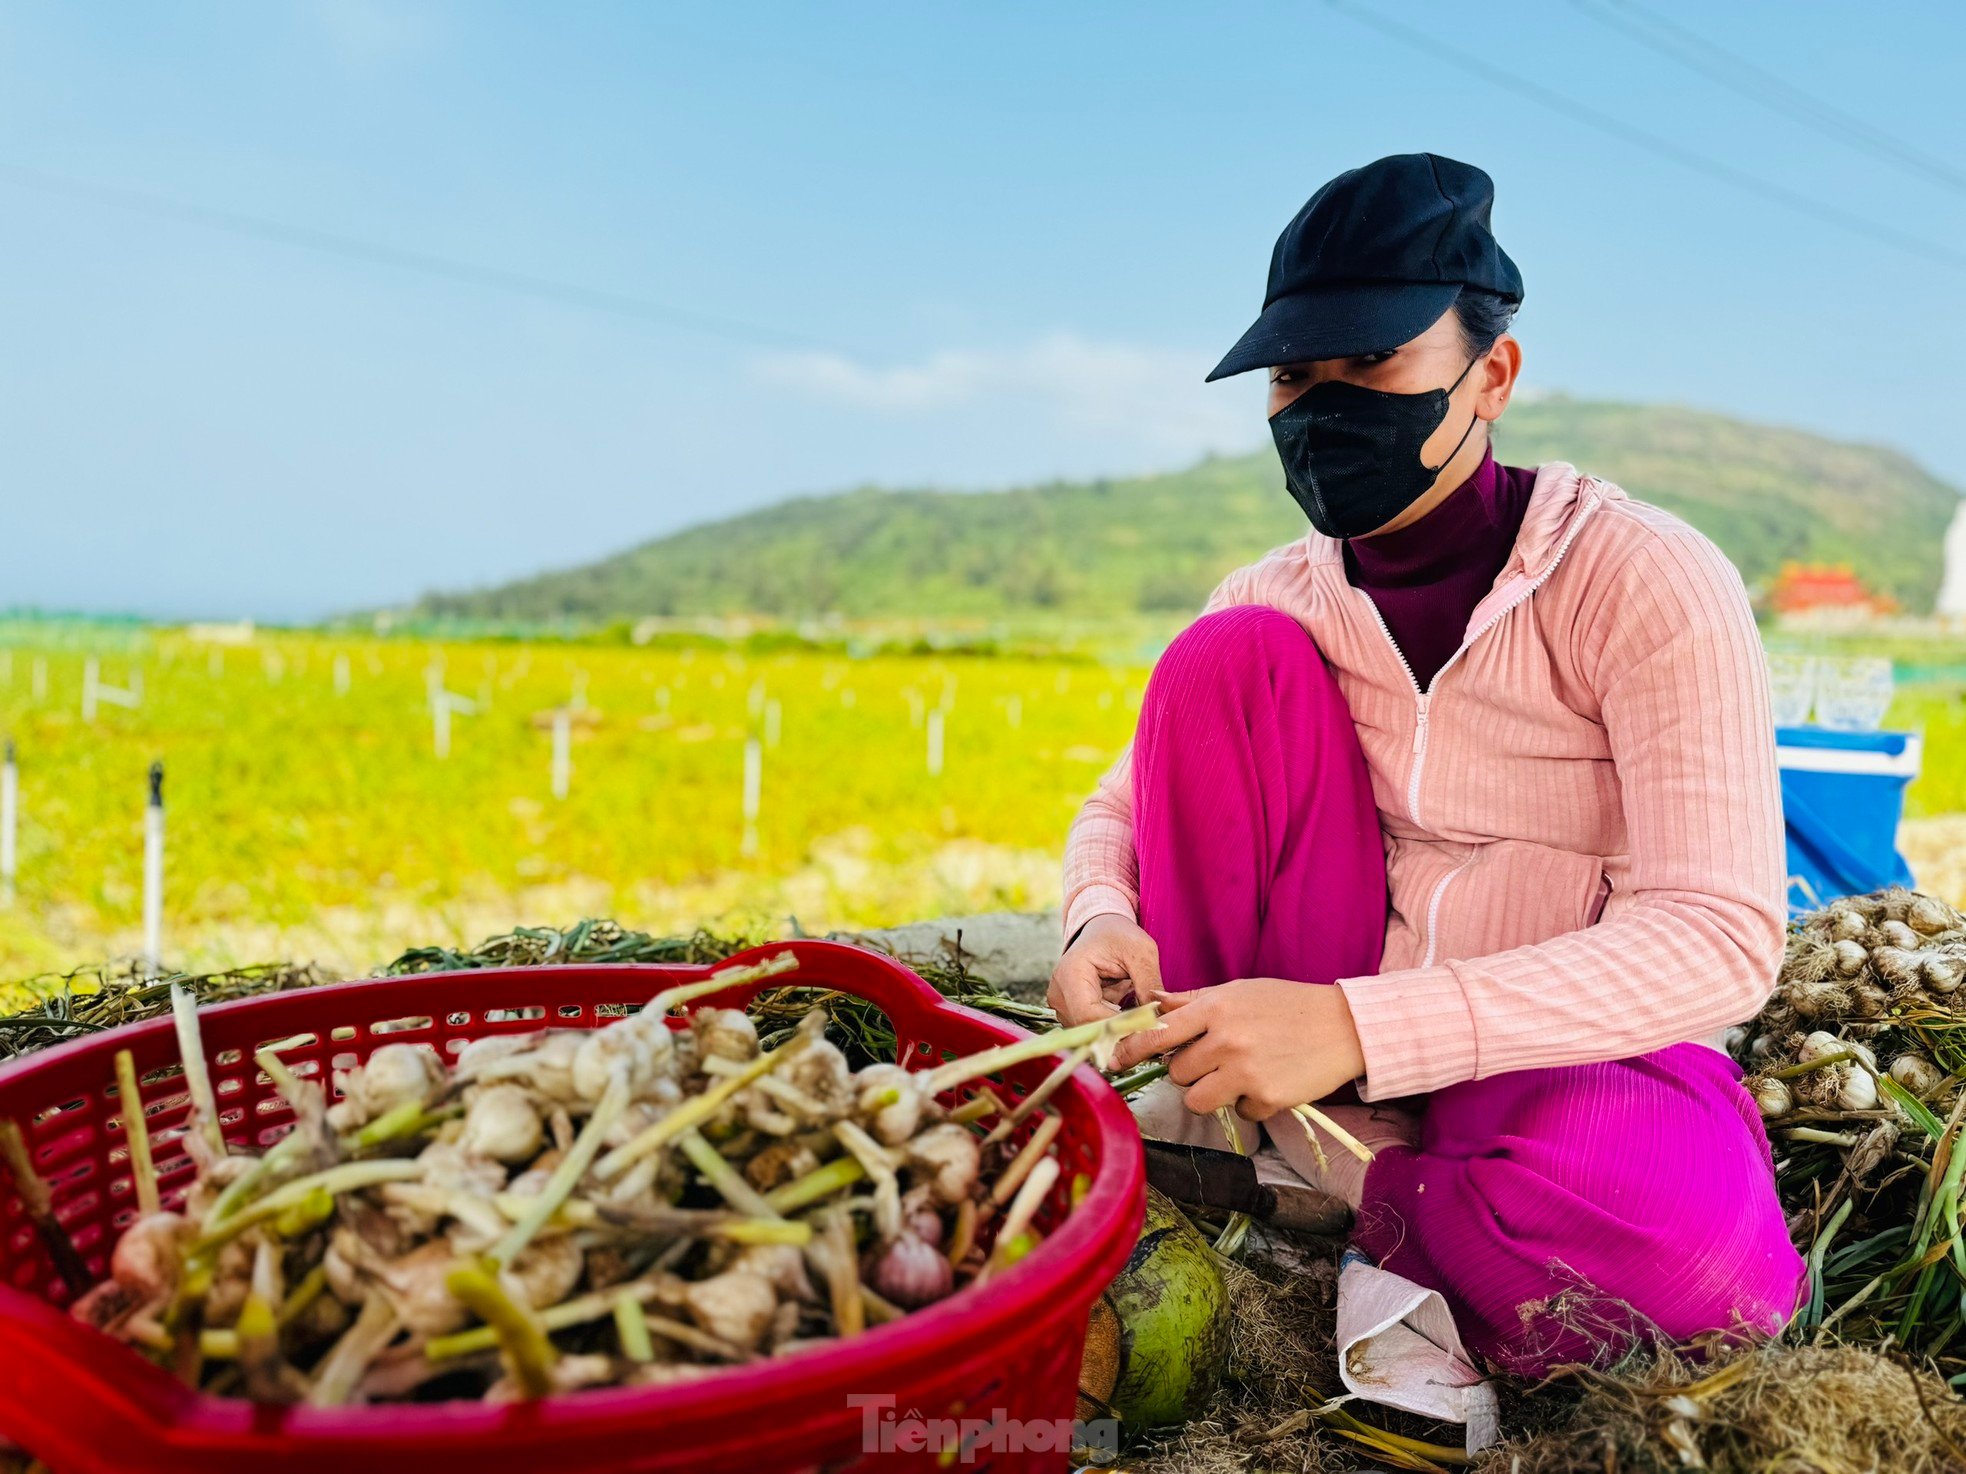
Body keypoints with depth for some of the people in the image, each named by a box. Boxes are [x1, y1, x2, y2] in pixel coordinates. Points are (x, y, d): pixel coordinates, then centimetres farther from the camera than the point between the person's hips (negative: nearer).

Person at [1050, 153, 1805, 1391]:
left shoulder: (1645, 580, -16)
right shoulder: (1280, 599, -3)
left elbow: (1723, 937, -26)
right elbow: (1125, 807, 3)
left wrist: (1360, 1026, -37)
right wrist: (1101, 920, -23)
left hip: (1572, 1050, -3)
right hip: (1327, 1031, 3)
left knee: (1693, 1224, -39)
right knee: (1229, 658, -16)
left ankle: (1305, 1156, -12)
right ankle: (1216, 1095, -13)